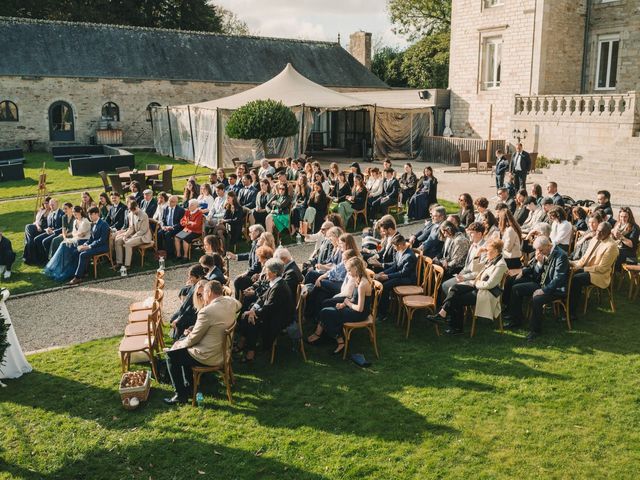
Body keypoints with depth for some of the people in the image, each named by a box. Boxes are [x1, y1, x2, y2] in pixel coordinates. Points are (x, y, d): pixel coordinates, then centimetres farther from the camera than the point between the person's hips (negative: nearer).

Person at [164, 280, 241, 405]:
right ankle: (189, 384, 34)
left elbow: (193, 338, -18)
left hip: (209, 357, -9)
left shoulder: (206, 311, -27)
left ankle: (181, 395, 13)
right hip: (224, 350, 9)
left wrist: (180, 344, 6)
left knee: (171, 356, 7)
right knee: (182, 344, 26)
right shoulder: (231, 302, -6)